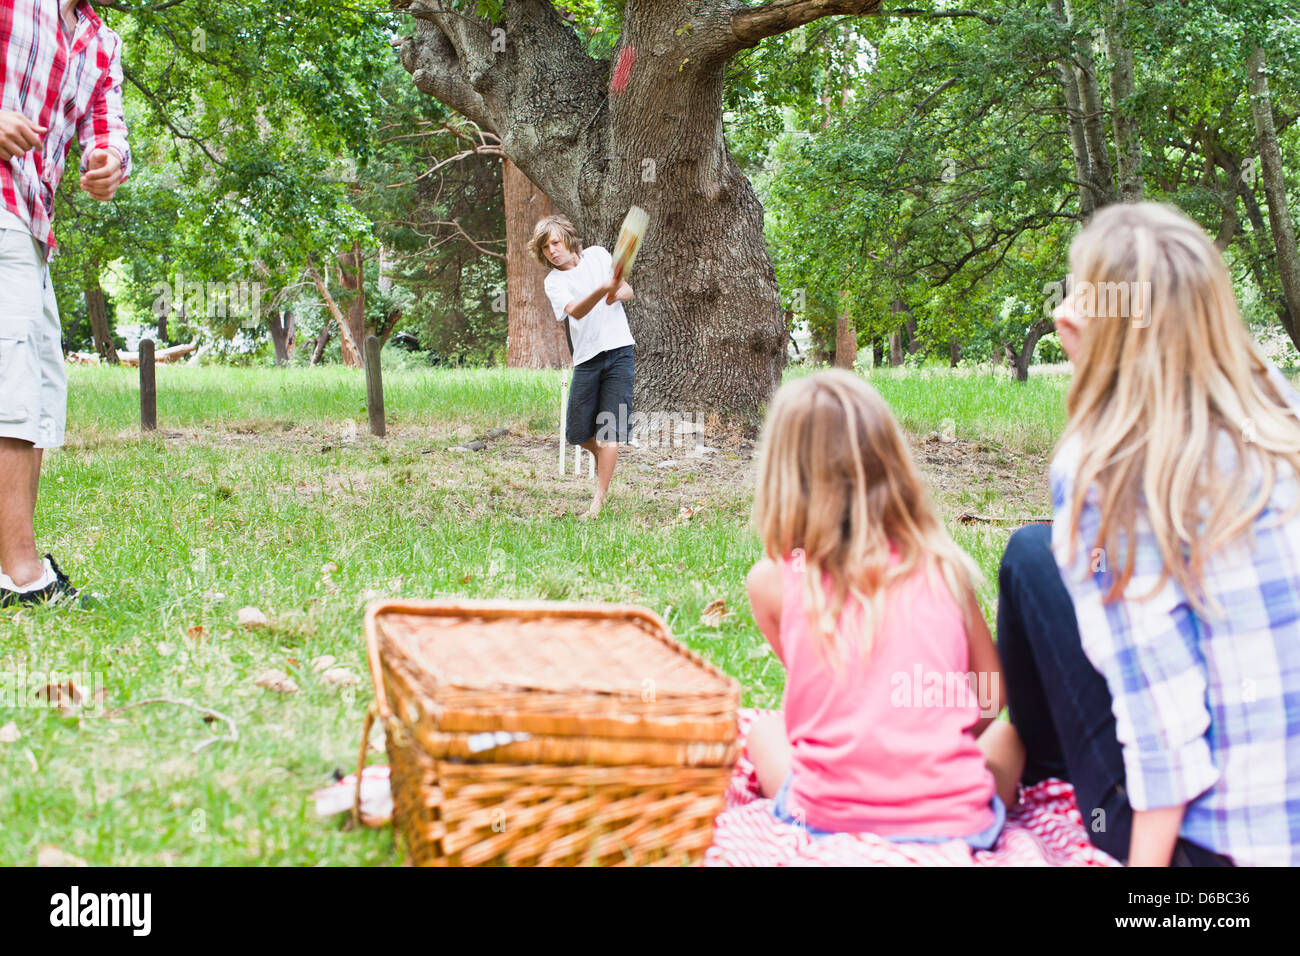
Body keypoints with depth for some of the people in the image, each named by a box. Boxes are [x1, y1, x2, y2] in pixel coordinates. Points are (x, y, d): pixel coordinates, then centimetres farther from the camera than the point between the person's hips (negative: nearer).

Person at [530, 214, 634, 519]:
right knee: (577, 433, 1)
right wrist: (602, 290, -37)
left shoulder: (598, 254, 7)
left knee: (608, 430, -8)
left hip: (619, 351, -1)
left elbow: (628, 291, 12)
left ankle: (599, 499, -6)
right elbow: (576, 311, -20)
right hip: (586, 358, 1)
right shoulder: (554, 282, -1)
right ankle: (601, 455, 36)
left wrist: (617, 294, -13)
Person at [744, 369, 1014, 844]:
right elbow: (990, 699, 10)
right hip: (960, 825, 0)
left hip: (831, 824, 0)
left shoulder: (773, 582, -4)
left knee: (765, 732, 30)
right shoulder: (943, 568, 1)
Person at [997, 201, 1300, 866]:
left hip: (1206, 842, -6)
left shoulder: (1100, 471, -16)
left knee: (1034, 555, 7)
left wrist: (1146, 860, -13)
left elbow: (1163, 706, -20)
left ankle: (1040, 775, 26)